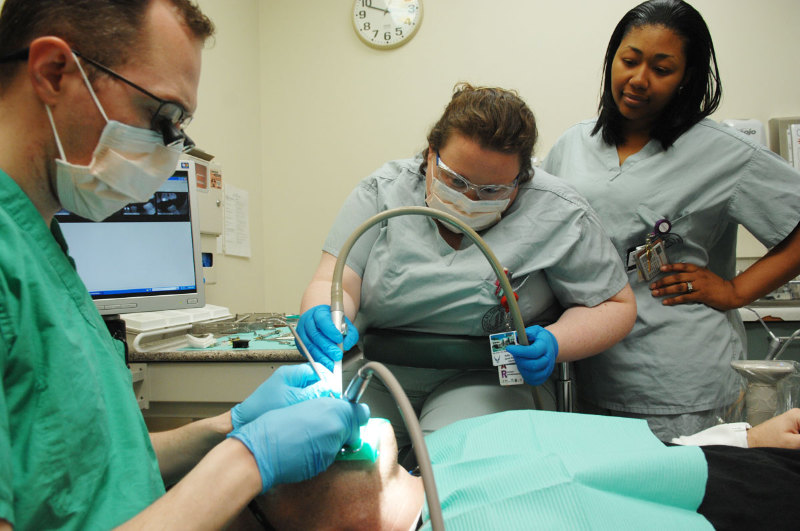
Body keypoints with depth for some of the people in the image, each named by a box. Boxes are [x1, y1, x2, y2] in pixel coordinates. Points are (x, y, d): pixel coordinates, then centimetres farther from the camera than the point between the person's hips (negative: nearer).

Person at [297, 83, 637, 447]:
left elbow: (616, 306, 4)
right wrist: (324, 318, -32)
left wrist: (554, 344, -16)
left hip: (480, 380, 0)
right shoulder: (383, 190, -2)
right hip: (376, 373, 1)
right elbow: (334, 283, -7)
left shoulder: (556, 213, -6)